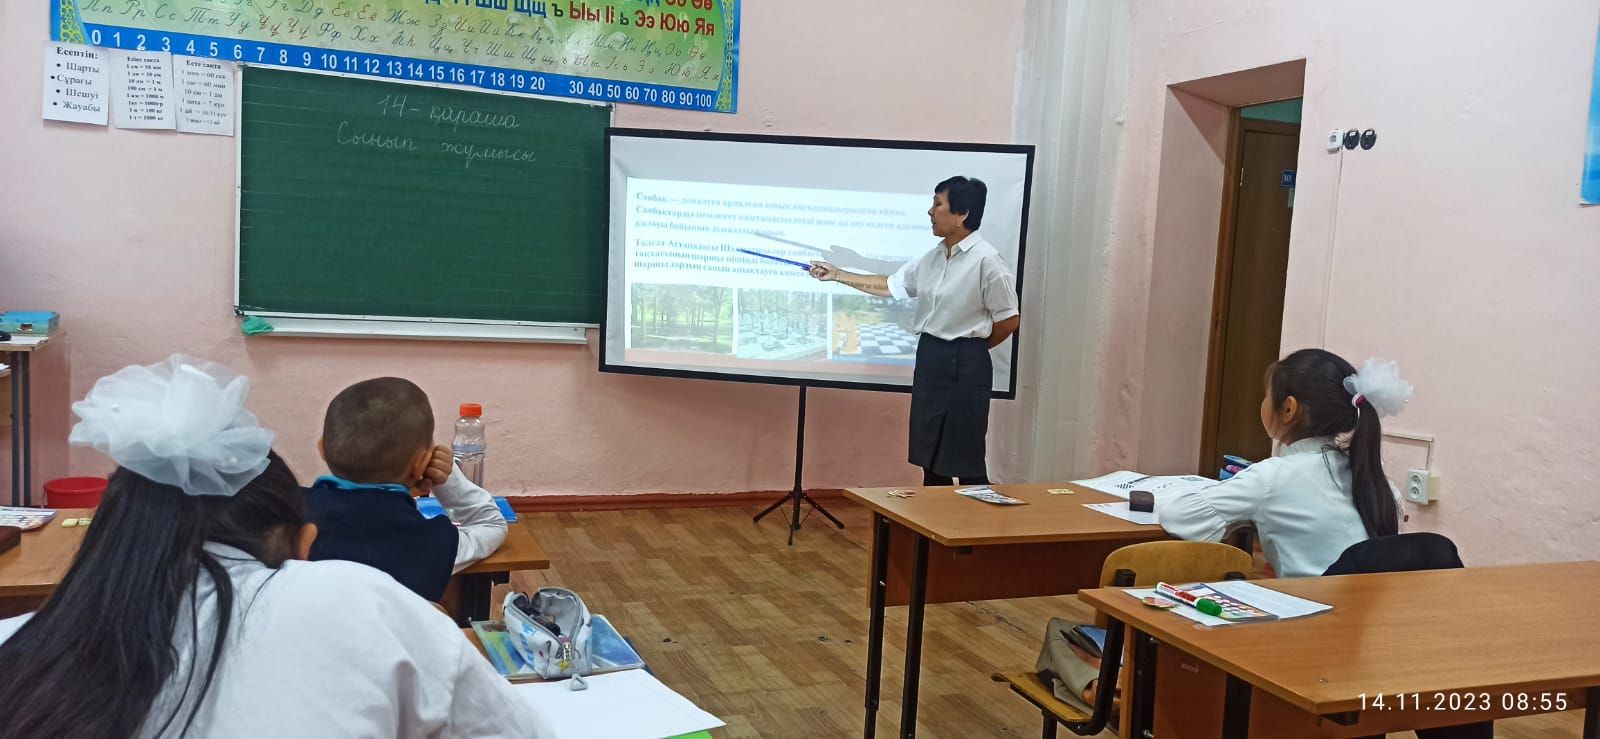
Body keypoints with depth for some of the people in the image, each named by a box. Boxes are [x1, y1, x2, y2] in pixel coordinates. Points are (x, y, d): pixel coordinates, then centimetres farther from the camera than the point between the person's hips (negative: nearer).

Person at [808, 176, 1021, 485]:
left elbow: (1010, 320, -11)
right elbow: (890, 285, 19)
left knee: (965, 458, -2)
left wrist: (972, 348, 0)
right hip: (929, 358, 8)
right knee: (930, 452, 15)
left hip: (965, 365, -8)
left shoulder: (986, 260, -16)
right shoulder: (933, 256, 8)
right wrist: (838, 275, 19)